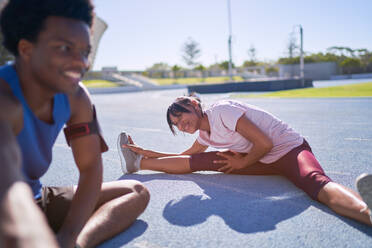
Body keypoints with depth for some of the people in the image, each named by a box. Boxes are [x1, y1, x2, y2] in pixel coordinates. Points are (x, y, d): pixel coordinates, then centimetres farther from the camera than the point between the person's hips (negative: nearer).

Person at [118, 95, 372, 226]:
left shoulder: (221, 110, -20)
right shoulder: (205, 134, 6)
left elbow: (264, 143, -22)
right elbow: (188, 156, 23)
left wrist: (242, 163, -6)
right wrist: (147, 153, 20)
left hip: (291, 150, -6)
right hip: (264, 162, 6)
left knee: (315, 182, -40)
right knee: (201, 161, -3)